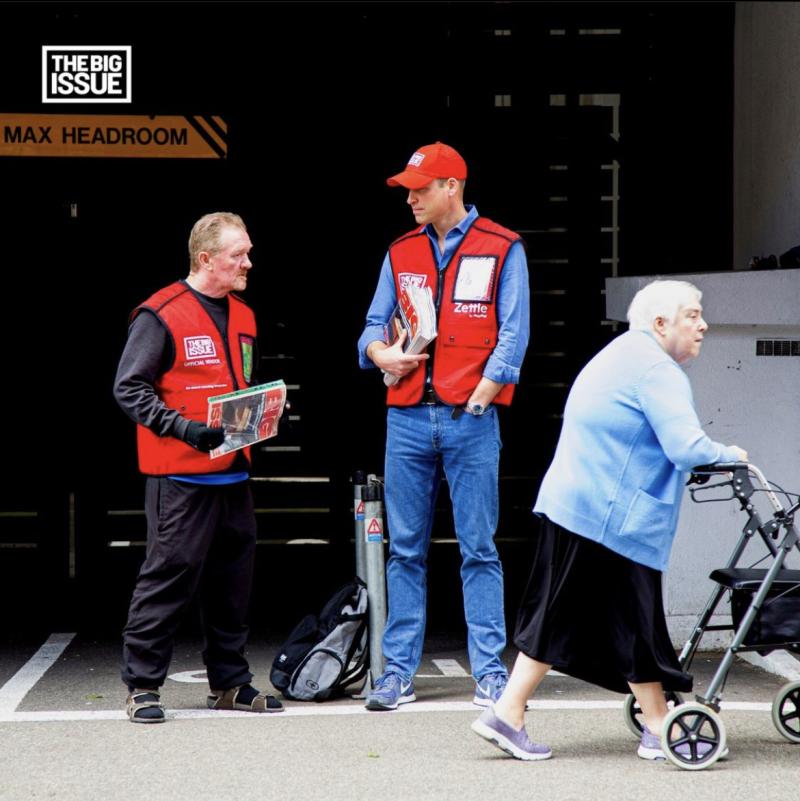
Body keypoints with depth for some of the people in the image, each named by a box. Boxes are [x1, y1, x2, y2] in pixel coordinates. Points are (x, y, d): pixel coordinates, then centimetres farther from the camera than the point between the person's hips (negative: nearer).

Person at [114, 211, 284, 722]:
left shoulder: (242, 317, 16)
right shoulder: (161, 315, -9)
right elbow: (129, 387, -10)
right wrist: (184, 427, -19)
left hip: (234, 473, 7)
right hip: (181, 474, -7)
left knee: (233, 579, 11)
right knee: (171, 574, -6)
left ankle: (230, 683, 21)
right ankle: (142, 685, 3)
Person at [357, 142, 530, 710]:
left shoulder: (502, 249, 2)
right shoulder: (401, 253, 15)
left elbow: (512, 336, -3)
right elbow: (374, 326, 17)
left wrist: (476, 402, -10)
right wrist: (381, 353, -7)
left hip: (471, 419, -4)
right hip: (408, 418, 4)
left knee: (479, 550, -1)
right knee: (405, 550, 5)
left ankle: (491, 672, 4)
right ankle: (399, 672, 9)